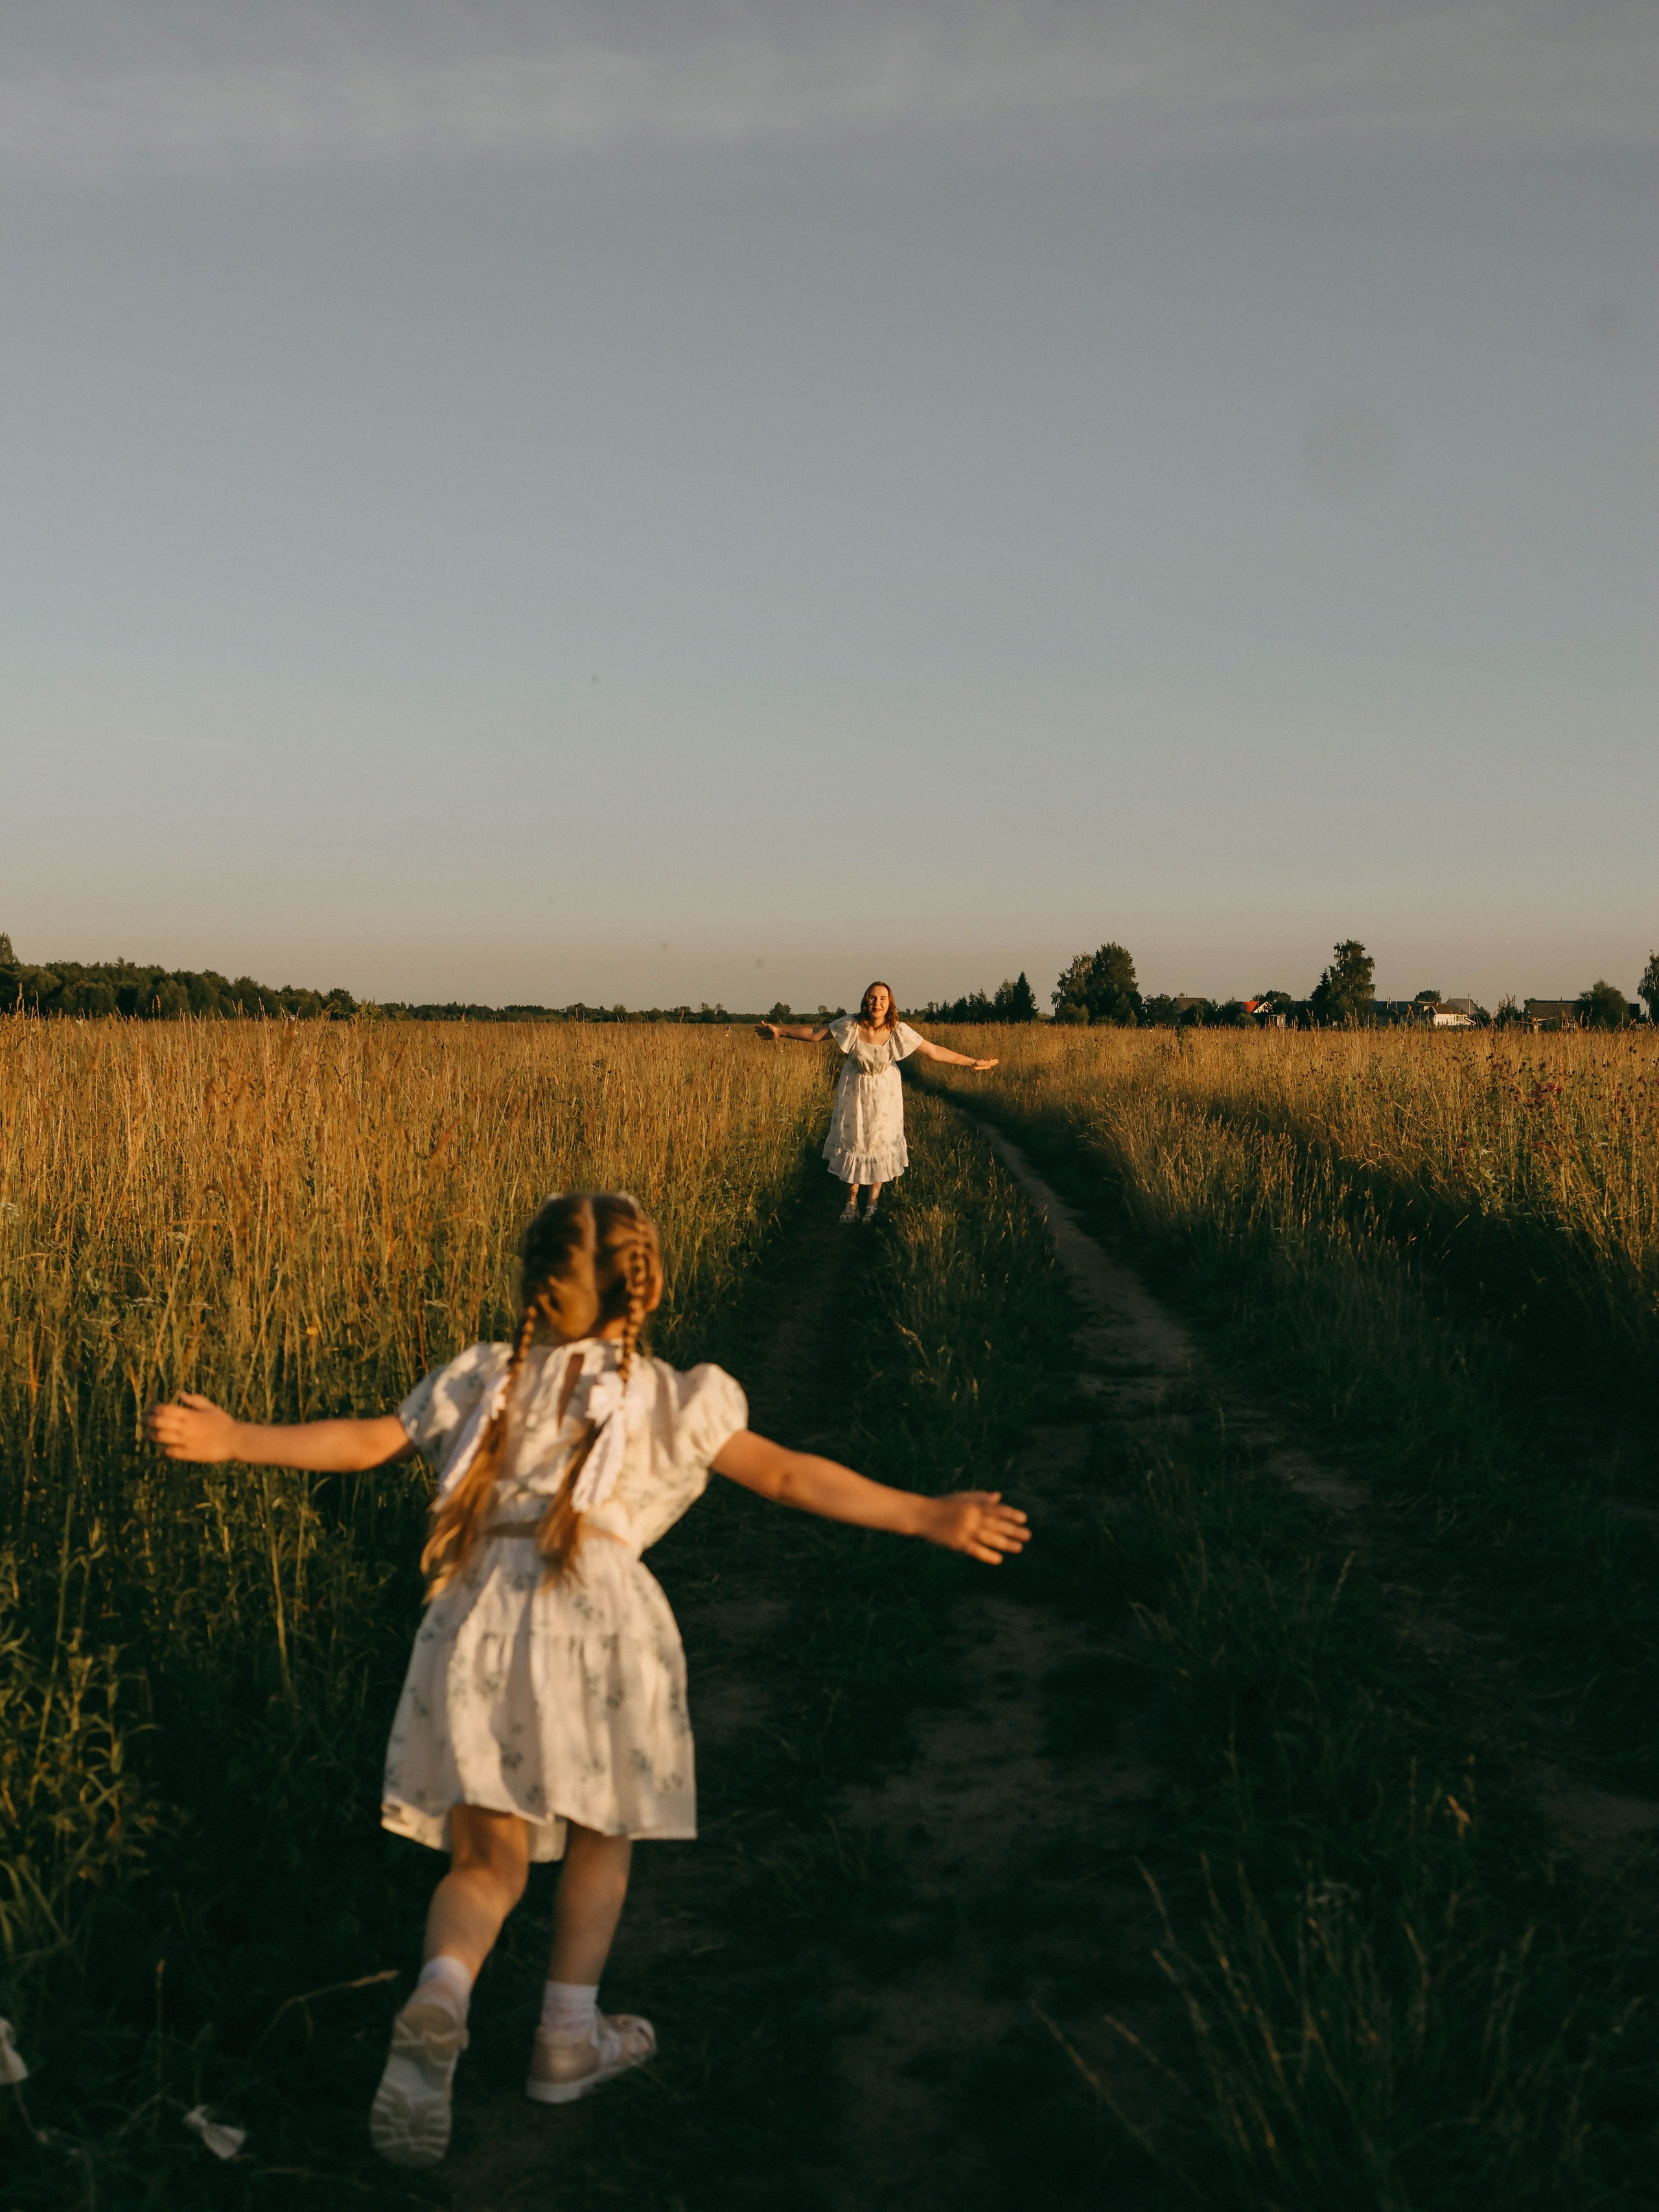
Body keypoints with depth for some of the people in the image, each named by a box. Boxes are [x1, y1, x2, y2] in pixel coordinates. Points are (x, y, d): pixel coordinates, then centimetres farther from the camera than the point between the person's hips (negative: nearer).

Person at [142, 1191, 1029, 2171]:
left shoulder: (486, 1376, 16)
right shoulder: (673, 1398, 8)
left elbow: (365, 1441, 16)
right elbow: (788, 1474, 1)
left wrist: (236, 1440, 28)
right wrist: (926, 1516, 0)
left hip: (479, 1608, 2)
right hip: (598, 1613, -2)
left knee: (487, 1858, 10)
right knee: (600, 1833, 21)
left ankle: (438, 2001, -17)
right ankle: (570, 2035, 26)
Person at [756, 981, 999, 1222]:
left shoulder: (899, 1032, -22)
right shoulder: (851, 1025, -21)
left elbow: (935, 1051, -18)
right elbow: (814, 1034, -12)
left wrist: (972, 1063, -19)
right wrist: (780, 1030, -17)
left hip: (884, 1094, -1)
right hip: (854, 1091, 1)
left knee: (879, 1144, 4)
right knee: (852, 1142, 9)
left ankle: (873, 1203, 20)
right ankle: (851, 1202, 24)